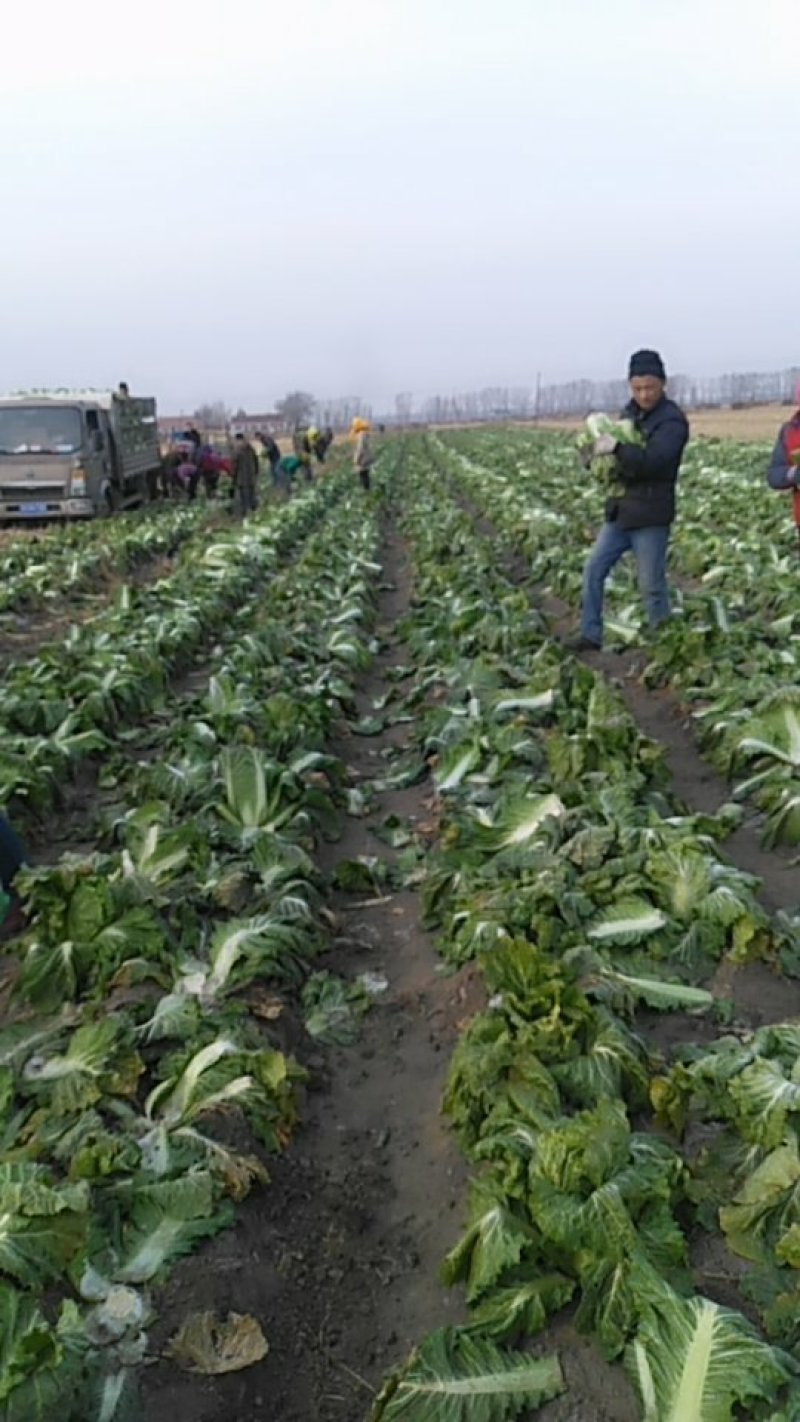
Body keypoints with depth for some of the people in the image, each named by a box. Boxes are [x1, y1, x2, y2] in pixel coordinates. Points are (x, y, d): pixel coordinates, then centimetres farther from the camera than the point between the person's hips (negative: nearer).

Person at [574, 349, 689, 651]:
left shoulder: (672, 420, -12)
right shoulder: (630, 413, 10)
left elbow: (653, 461, -25)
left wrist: (616, 448, -32)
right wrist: (597, 452, -1)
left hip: (651, 517, -7)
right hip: (620, 512, 7)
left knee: (651, 585, 0)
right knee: (593, 570, 6)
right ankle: (591, 635, 16)